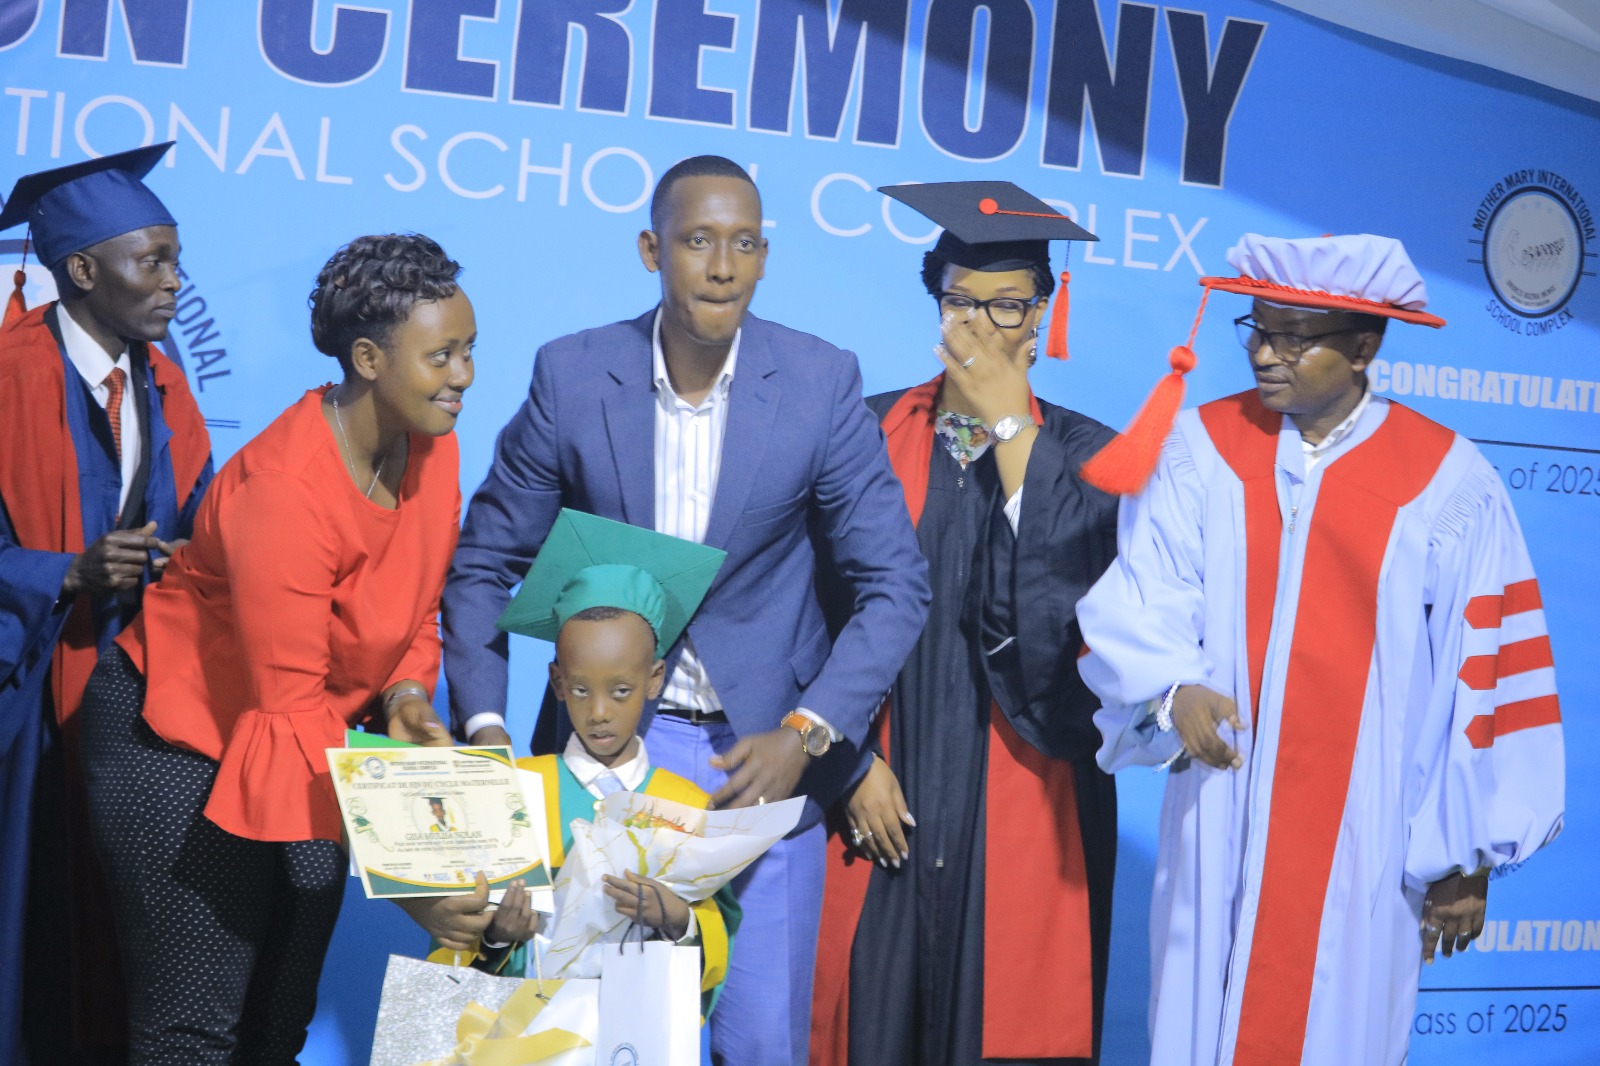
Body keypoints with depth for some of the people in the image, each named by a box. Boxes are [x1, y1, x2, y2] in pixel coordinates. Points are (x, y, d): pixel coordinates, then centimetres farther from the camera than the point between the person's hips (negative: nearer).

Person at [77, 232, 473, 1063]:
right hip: (182, 748, -7)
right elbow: (289, 712, -27)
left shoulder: (432, 448, -6)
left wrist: (405, 695, -14)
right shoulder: (282, 489, -28)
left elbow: (417, 611, 7)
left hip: (307, 736, 7)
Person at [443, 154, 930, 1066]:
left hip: (762, 753, -1)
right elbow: (484, 564, 3)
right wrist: (483, 727, -9)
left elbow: (895, 583, -4)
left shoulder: (823, 383, -7)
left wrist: (803, 735, -14)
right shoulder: (572, 376, -5)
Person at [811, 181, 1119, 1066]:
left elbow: (1073, 599, -14)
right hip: (885, 798, 0)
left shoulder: (1082, 455, 4)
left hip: (1025, 804, 0)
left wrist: (1009, 428, -10)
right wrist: (854, 758, -7)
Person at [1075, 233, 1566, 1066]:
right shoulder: (1199, 450, 1)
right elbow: (1138, 601, -6)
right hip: (1219, 831, 2)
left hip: (1367, 839, -1)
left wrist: (1466, 857, -1)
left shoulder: (1448, 484, -4)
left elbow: (1482, 678, -2)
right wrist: (1172, 687, -28)